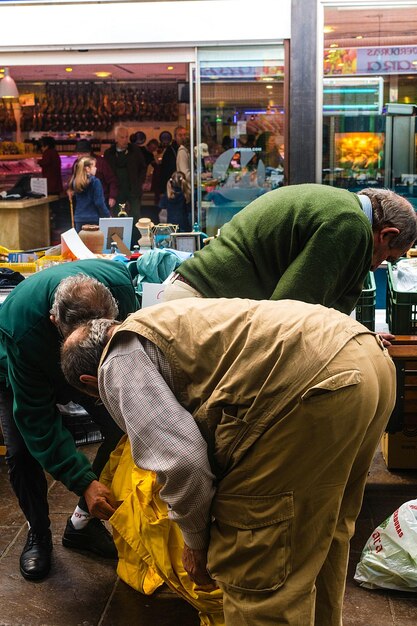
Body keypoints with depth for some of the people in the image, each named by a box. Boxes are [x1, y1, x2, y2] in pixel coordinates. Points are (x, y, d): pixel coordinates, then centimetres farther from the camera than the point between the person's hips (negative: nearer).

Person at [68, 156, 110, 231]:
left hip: (79, 219, 5)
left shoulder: (75, 182, 5)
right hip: (94, 219, -5)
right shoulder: (95, 181, -12)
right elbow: (99, 203, -12)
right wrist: (108, 216, -5)